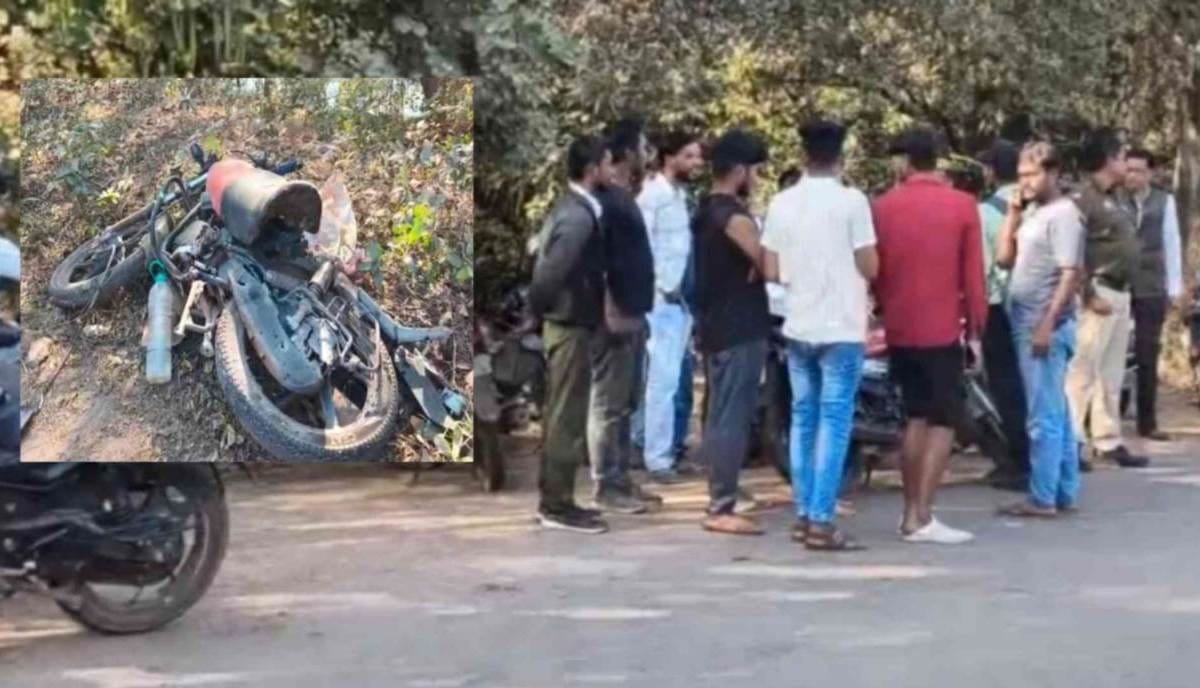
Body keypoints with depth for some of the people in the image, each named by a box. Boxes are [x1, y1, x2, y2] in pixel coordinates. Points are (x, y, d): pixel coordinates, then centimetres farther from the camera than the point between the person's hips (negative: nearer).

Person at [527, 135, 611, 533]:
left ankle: (552, 500, 22)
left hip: (566, 322, 10)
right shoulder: (579, 216, -20)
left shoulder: (572, 207, 11)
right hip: (571, 325, -10)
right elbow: (551, 271, -28)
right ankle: (559, 507, 2)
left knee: (560, 415, 14)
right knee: (568, 418, -4)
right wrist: (538, 309, -13)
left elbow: (548, 260, 16)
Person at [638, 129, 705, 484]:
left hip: (682, 298, 8)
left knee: (672, 380, 12)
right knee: (663, 379, -8)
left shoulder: (682, 194, 15)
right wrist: (664, 285, -16)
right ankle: (657, 458, -4)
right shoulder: (652, 195, -11)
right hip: (662, 299, -8)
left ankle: (667, 452, 18)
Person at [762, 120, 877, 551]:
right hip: (841, 329, -5)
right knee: (834, 423, -3)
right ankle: (821, 521, -6)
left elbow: (772, 272, 5)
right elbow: (870, 267, -9)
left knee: (803, 419, 13)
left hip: (798, 328, 5)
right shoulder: (851, 201, -11)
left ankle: (803, 516, 16)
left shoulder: (781, 203, 3)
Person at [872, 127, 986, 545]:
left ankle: (910, 513, 16)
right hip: (942, 329, -4)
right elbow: (973, 275, -5)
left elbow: (875, 270, 6)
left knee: (916, 418, 15)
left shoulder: (883, 206, 1)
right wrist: (976, 329, 2)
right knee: (944, 422, 0)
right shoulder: (962, 205, -5)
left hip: (900, 330, 4)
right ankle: (922, 517, -9)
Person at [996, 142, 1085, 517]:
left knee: (1044, 416, -6)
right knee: (1056, 413, 14)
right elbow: (1004, 258, 12)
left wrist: (1047, 324, -22)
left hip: (1045, 325, -10)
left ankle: (1042, 497, -2)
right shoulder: (1033, 213, 16)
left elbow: (1070, 274, -18)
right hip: (1026, 323, 10)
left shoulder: (1063, 214, -12)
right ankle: (1065, 492, 20)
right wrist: (1013, 213, 8)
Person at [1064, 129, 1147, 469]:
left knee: (1111, 374, 13)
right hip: (1099, 294, -10)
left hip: (1120, 293, 10)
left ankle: (1108, 440, 19)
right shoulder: (1083, 198, -12)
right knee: (1083, 370, -8)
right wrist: (1090, 294, -20)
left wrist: (1124, 294, 14)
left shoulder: (1110, 199, 18)